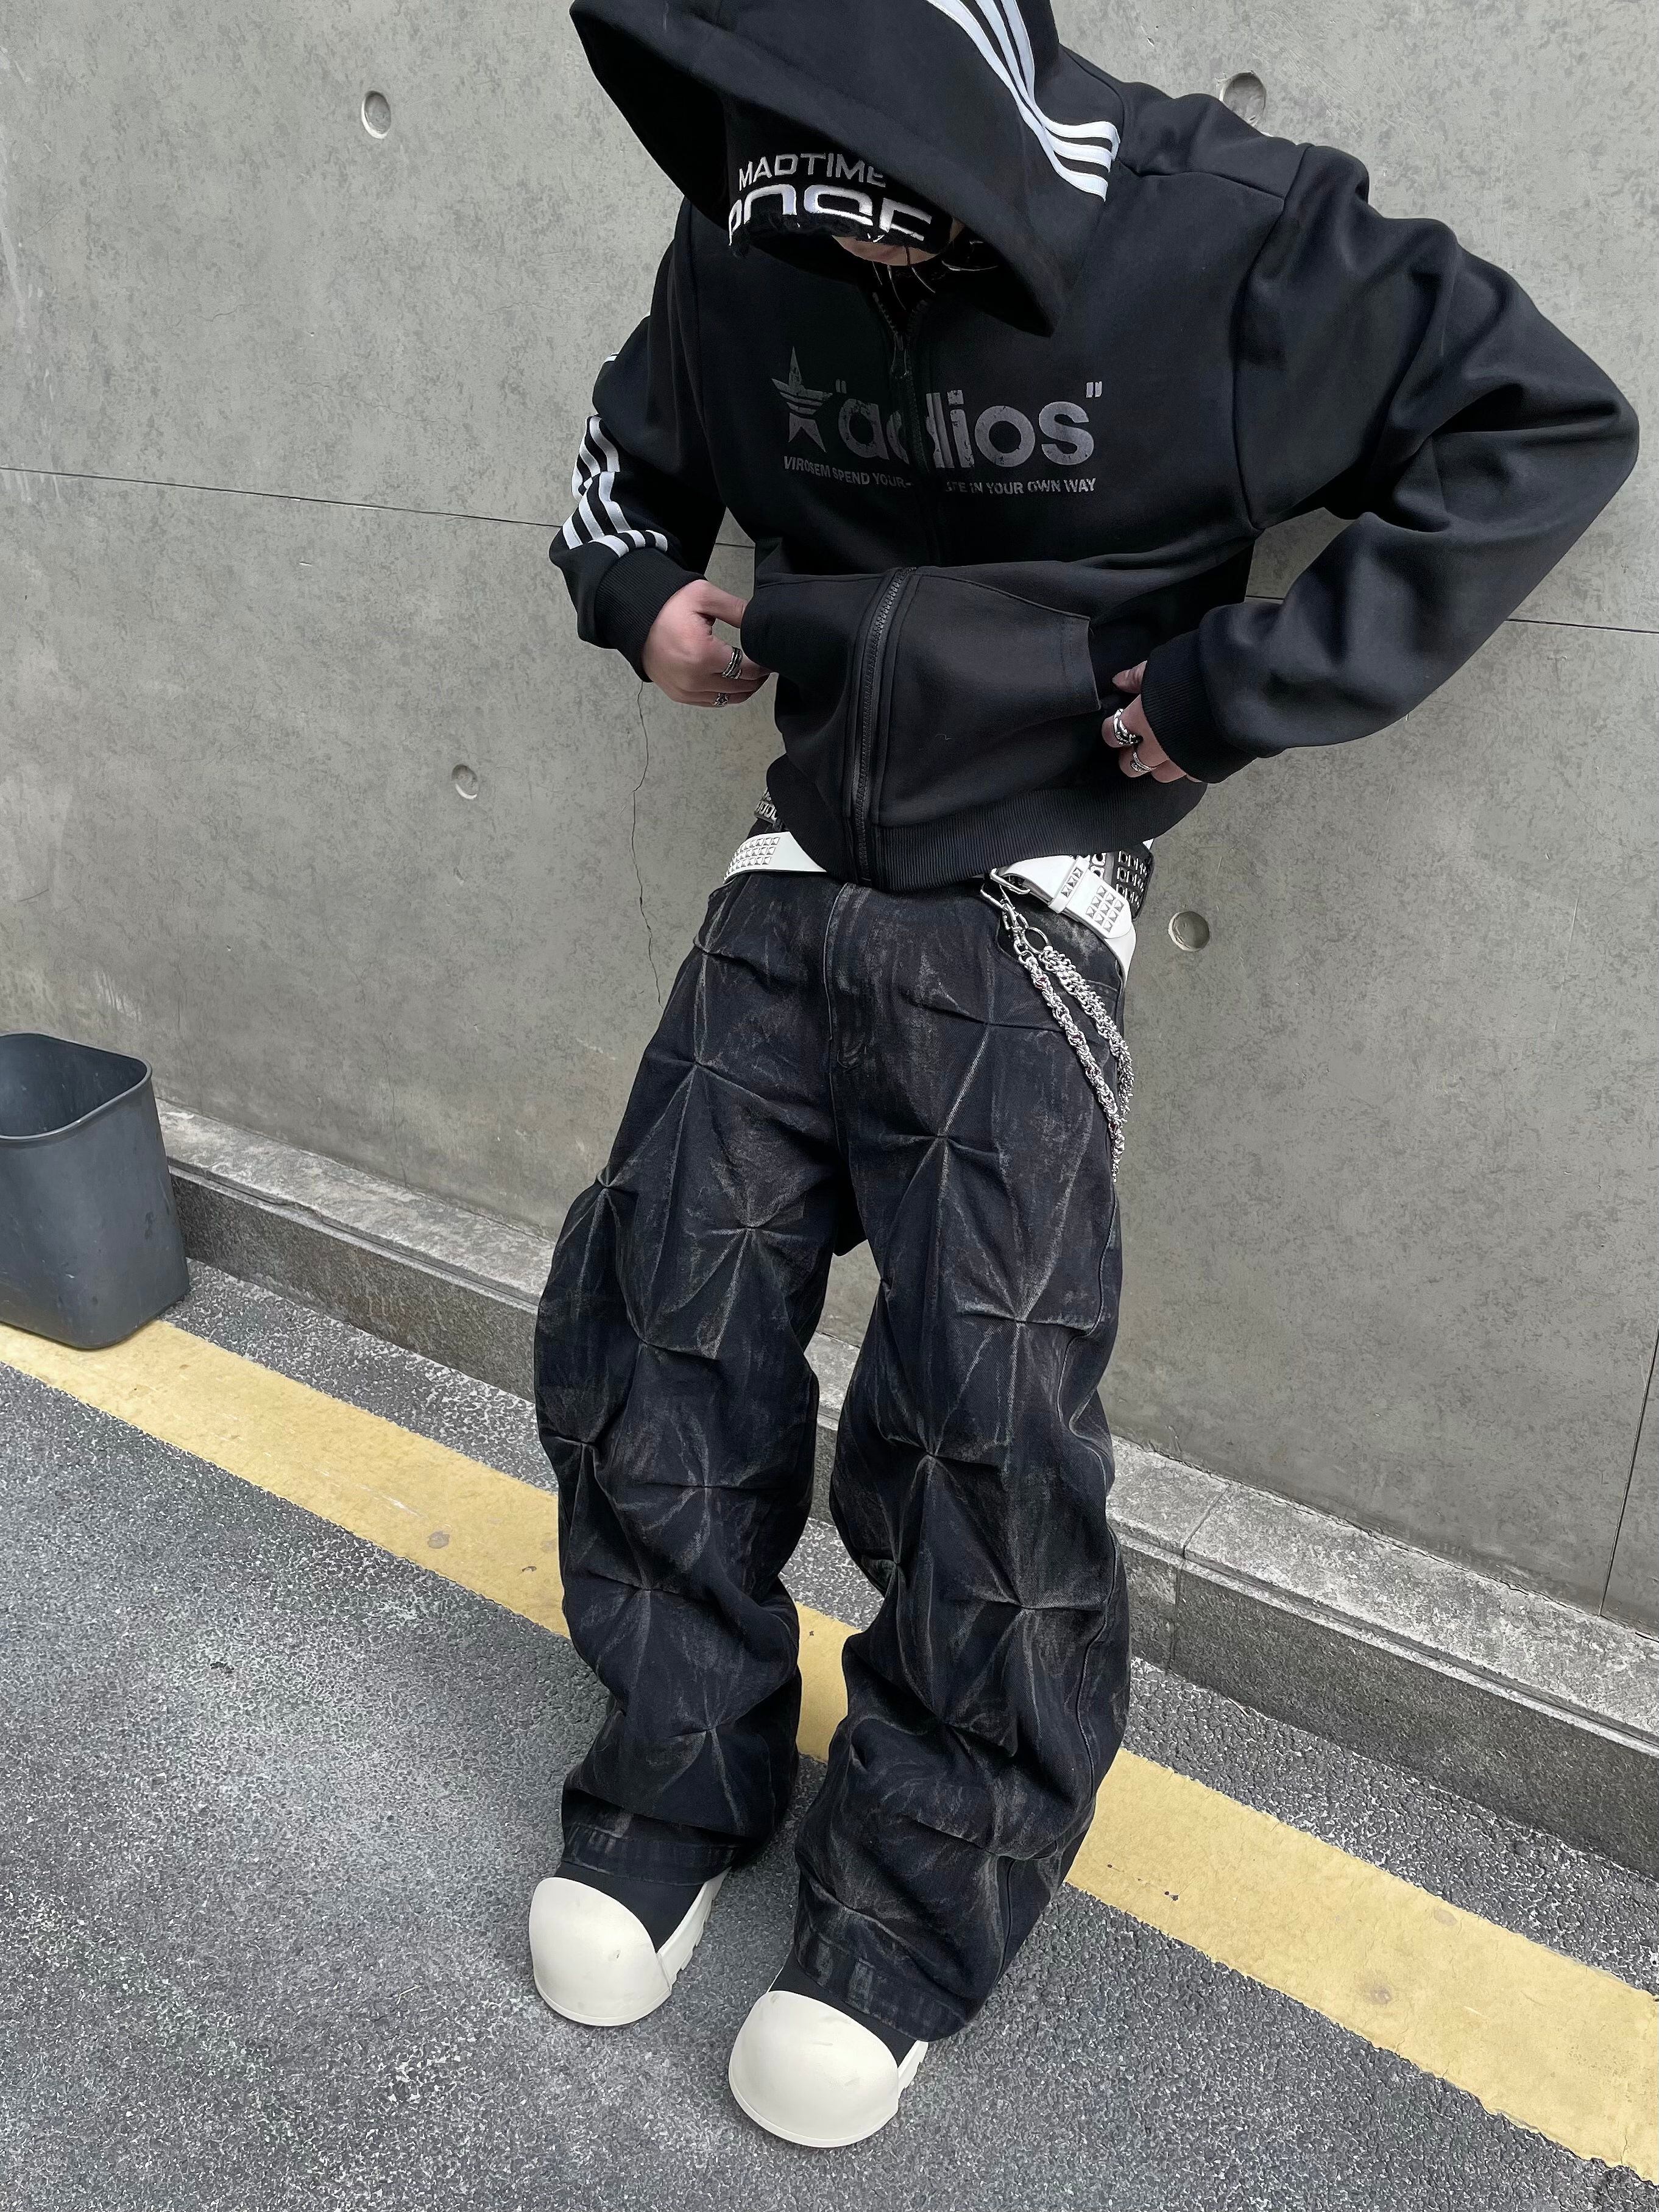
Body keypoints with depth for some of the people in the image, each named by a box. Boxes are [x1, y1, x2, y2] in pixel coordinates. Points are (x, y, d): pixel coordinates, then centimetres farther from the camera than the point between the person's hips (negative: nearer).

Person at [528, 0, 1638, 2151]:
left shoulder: (1220, 233, -14)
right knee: (648, 1316, 1)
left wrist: (1247, 688, -15)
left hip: (1020, 916, -5)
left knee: (981, 1411, -10)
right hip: (799, 869, 5)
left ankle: (920, 1908, 13)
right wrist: (639, 591, 1)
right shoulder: (746, 247, 1)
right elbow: (635, 436, 23)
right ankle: (676, 1790, 21)